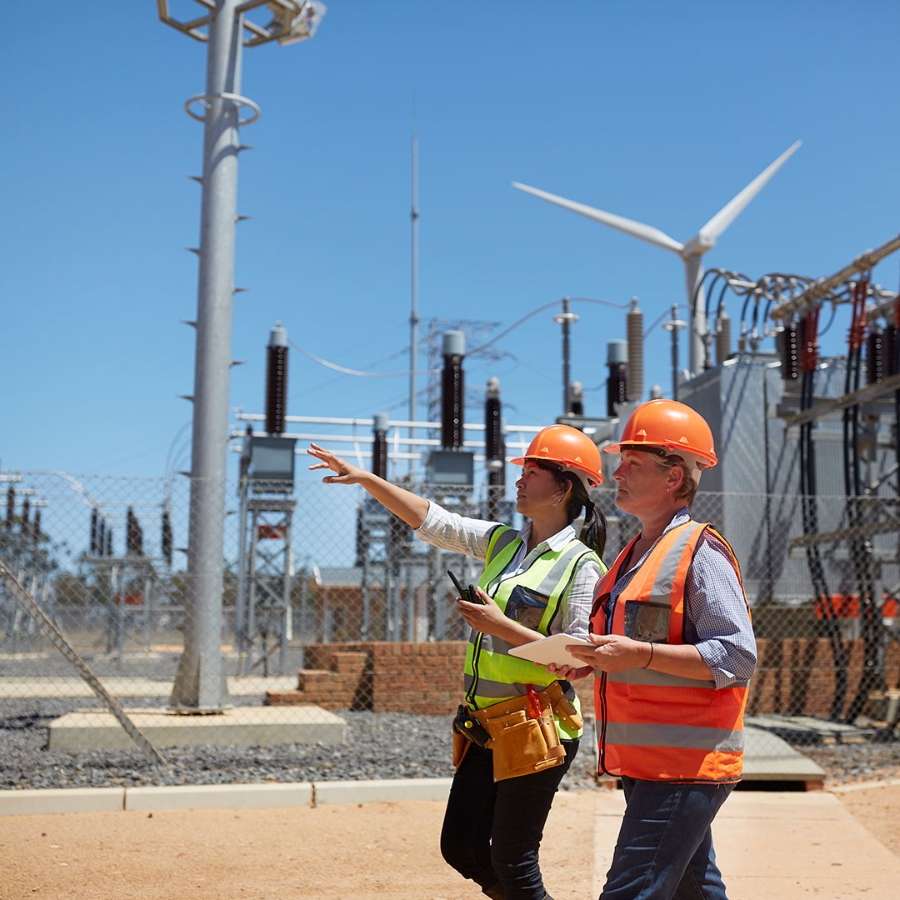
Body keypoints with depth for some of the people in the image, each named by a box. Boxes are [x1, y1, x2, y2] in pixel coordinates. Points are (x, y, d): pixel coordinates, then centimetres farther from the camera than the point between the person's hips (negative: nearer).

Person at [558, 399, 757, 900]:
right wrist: (596, 661, 5)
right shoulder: (634, 556, 16)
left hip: (685, 766, -9)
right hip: (643, 762, 10)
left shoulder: (699, 551, -13)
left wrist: (639, 654, -25)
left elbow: (738, 657, -20)